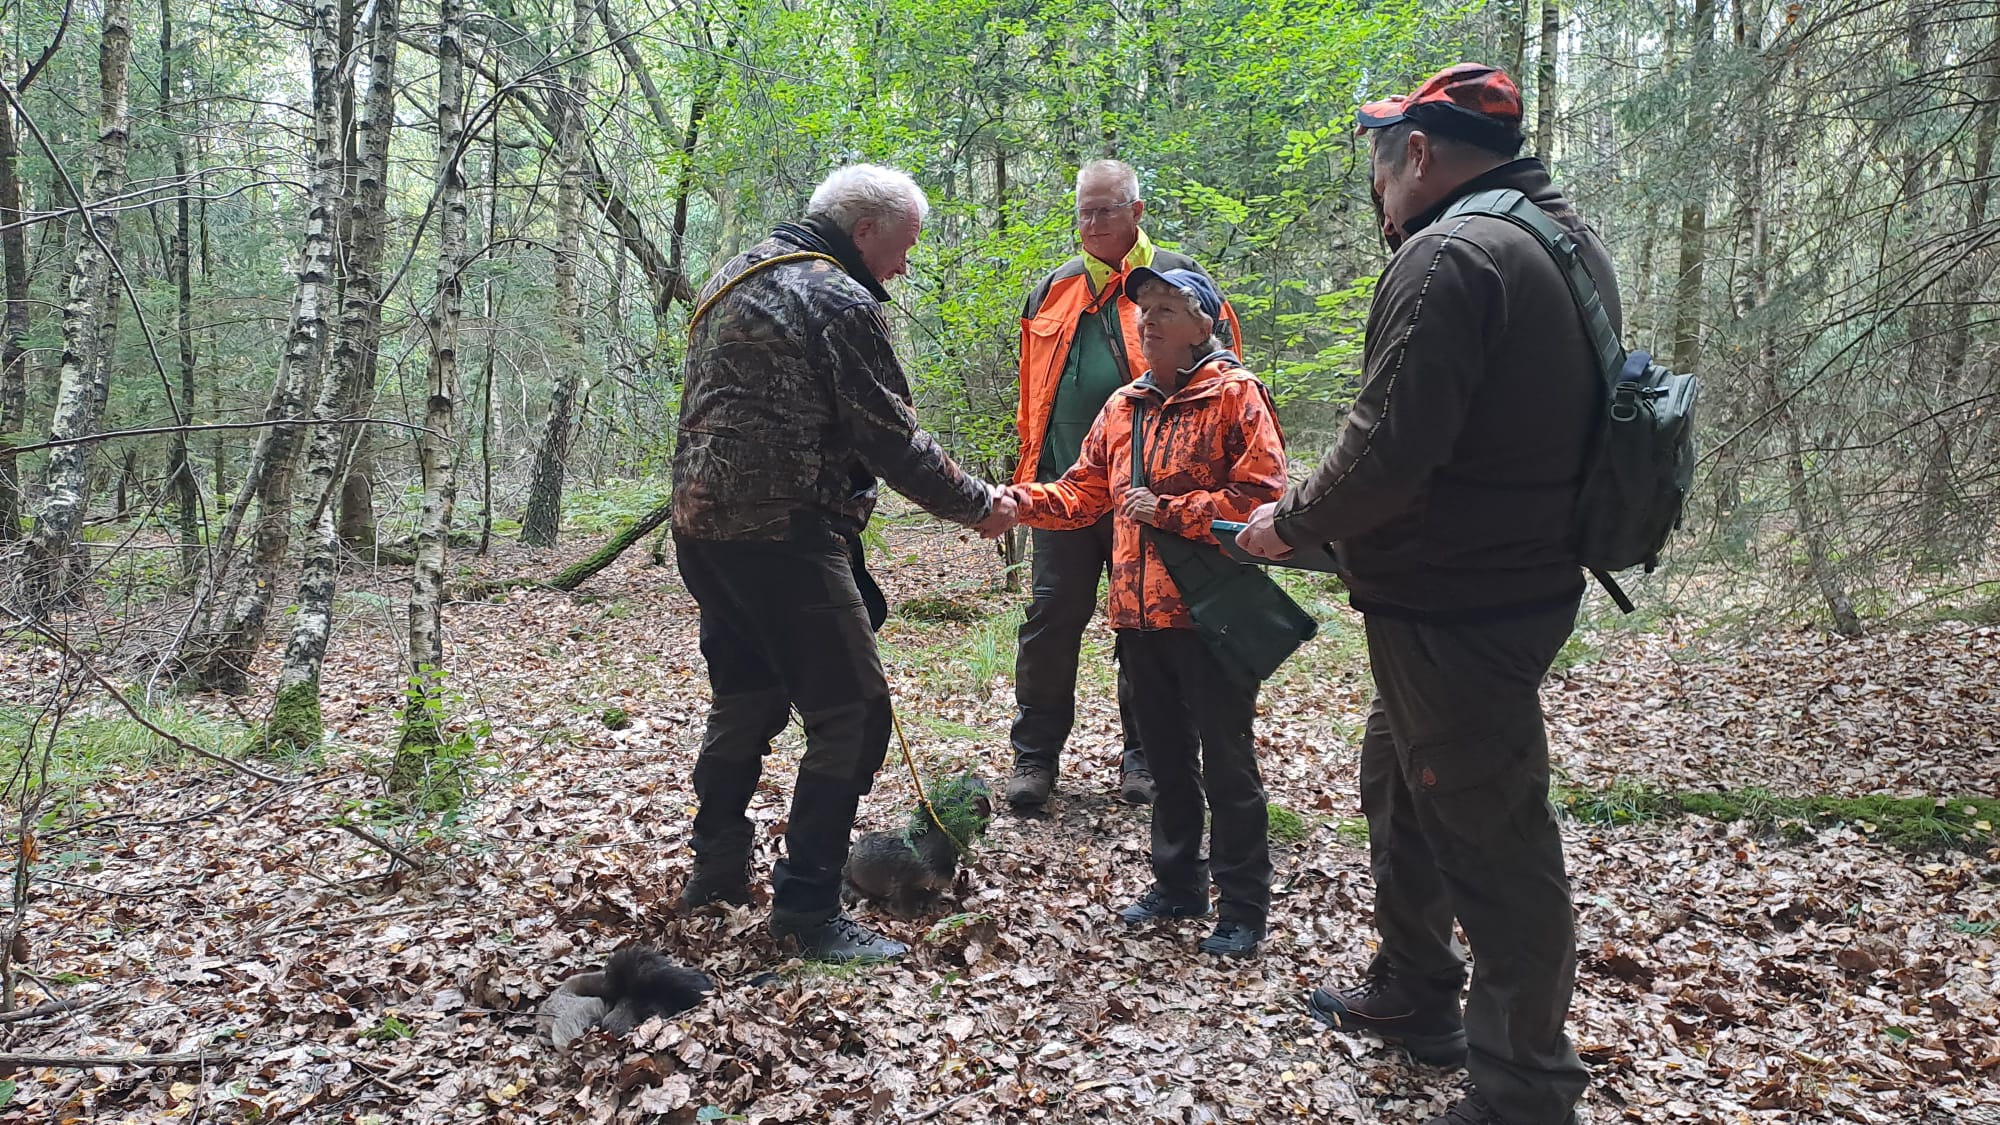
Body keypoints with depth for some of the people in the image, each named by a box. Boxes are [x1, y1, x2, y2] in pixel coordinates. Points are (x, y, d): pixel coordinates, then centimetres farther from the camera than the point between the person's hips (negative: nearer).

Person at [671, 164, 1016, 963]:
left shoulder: (735, 279, 18)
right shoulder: (839, 302, -10)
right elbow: (892, 441, -12)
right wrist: (975, 505, 1)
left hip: (703, 525, 10)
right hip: (783, 536, -10)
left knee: (747, 700, 22)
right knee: (852, 713, -3)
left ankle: (717, 872, 32)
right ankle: (807, 910, 1)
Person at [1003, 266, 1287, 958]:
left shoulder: (1236, 393, -7)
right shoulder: (1124, 406, 13)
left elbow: (1261, 497, -16)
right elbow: (1084, 491, 14)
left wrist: (1166, 510, -17)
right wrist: (1018, 503, -2)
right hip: (1140, 614, 7)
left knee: (1227, 764, 2)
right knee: (1167, 756, 18)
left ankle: (1243, 910, 15)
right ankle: (1178, 886, 33)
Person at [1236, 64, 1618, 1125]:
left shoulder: (1449, 258, -19)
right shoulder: (1569, 241, 13)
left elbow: (1389, 450, -26)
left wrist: (1293, 523, -7)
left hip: (1452, 609, -10)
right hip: (1525, 575, 11)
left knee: (1490, 836, 1)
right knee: (1400, 784, 24)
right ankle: (1411, 997, 40)